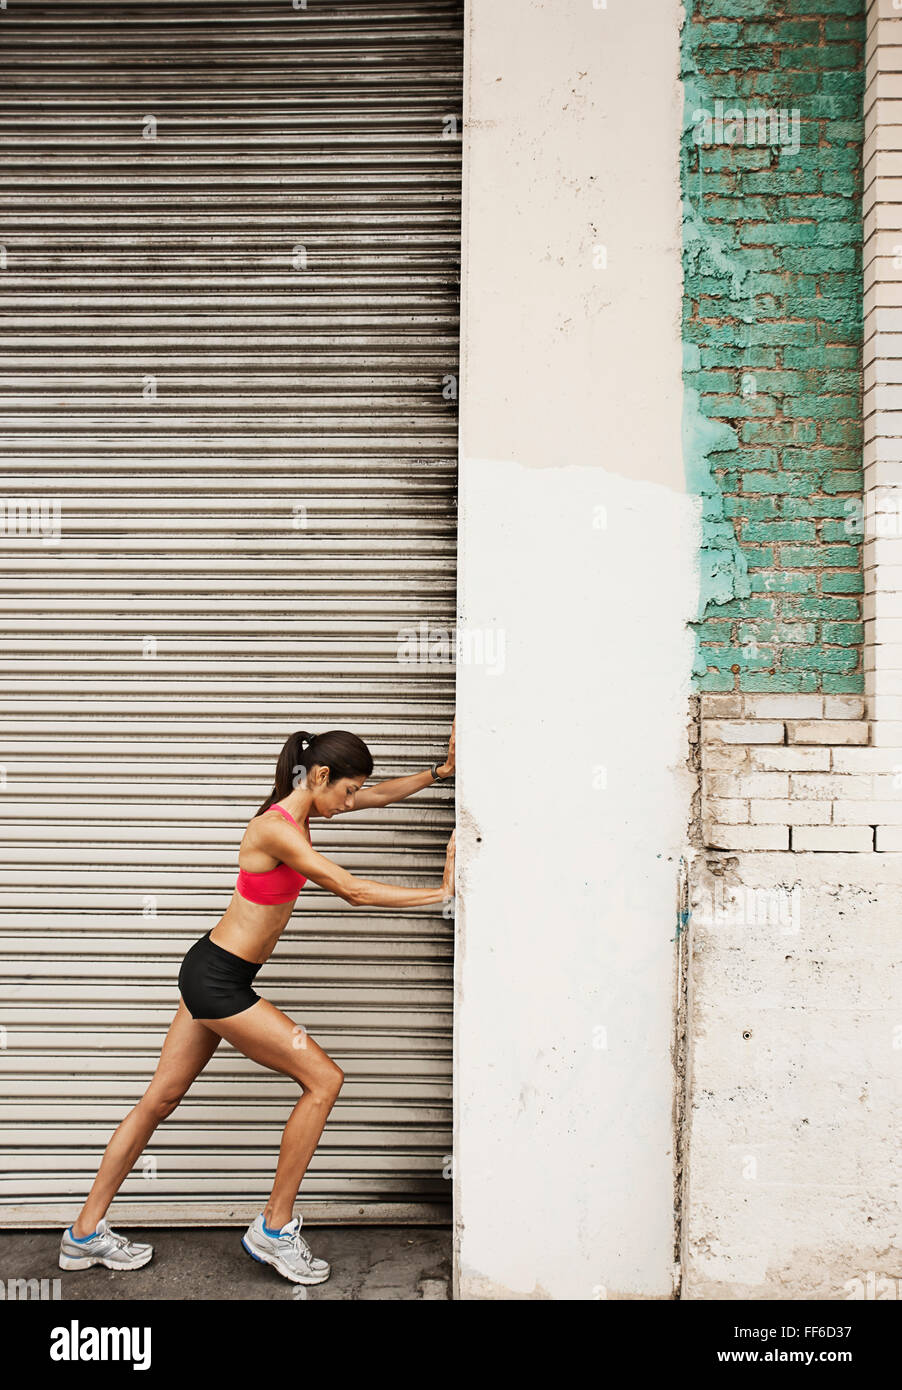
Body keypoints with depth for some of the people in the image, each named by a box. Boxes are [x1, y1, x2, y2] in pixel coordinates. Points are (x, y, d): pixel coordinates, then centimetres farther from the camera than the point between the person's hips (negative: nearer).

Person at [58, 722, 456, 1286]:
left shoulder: (298, 809, 5)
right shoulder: (276, 828, -22)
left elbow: (382, 794, 16)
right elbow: (355, 891, -23)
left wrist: (441, 771, 8)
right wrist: (440, 892, -18)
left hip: (210, 975, 10)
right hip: (217, 981, -10)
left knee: (161, 1098, 16)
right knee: (324, 1077, -4)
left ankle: (86, 1233, 27)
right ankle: (275, 1228, 7)